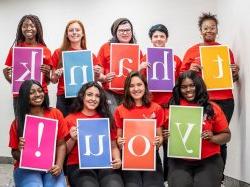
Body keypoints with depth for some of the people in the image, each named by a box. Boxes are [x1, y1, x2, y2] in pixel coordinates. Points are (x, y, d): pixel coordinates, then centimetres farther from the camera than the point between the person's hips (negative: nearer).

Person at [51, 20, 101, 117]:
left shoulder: (90, 55, 6)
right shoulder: (58, 53, 4)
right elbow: (53, 80, 10)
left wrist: (97, 74, -6)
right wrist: (56, 75, -10)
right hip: (64, 99, 0)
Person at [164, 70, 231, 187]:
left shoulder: (212, 108, 1)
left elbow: (226, 135, 6)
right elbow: (165, 132, 10)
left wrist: (212, 138, -12)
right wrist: (166, 136, -11)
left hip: (209, 160, 0)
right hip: (179, 160, 0)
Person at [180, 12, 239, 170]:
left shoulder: (226, 50, 12)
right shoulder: (192, 51, 7)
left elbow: (233, 79, 19)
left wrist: (236, 73, -2)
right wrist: (191, 71, -12)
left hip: (224, 101, 1)